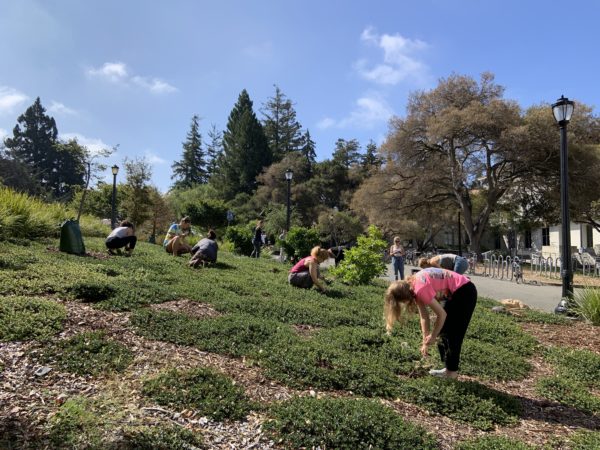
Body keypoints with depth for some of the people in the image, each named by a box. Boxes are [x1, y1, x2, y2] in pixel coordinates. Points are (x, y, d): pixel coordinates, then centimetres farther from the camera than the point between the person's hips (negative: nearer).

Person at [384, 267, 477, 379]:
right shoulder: (414, 287, 0)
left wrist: (432, 337, -8)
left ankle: (452, 371, 7)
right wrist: (426, 342, 6)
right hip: (455, 294, 9)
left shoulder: (420, 289, -27)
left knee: (452, 334, -3)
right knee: (443, 331, 12)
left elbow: (442, 314, -21)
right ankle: (449, 368, 20)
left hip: (465, 292, -9)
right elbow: (424, 316, 5)